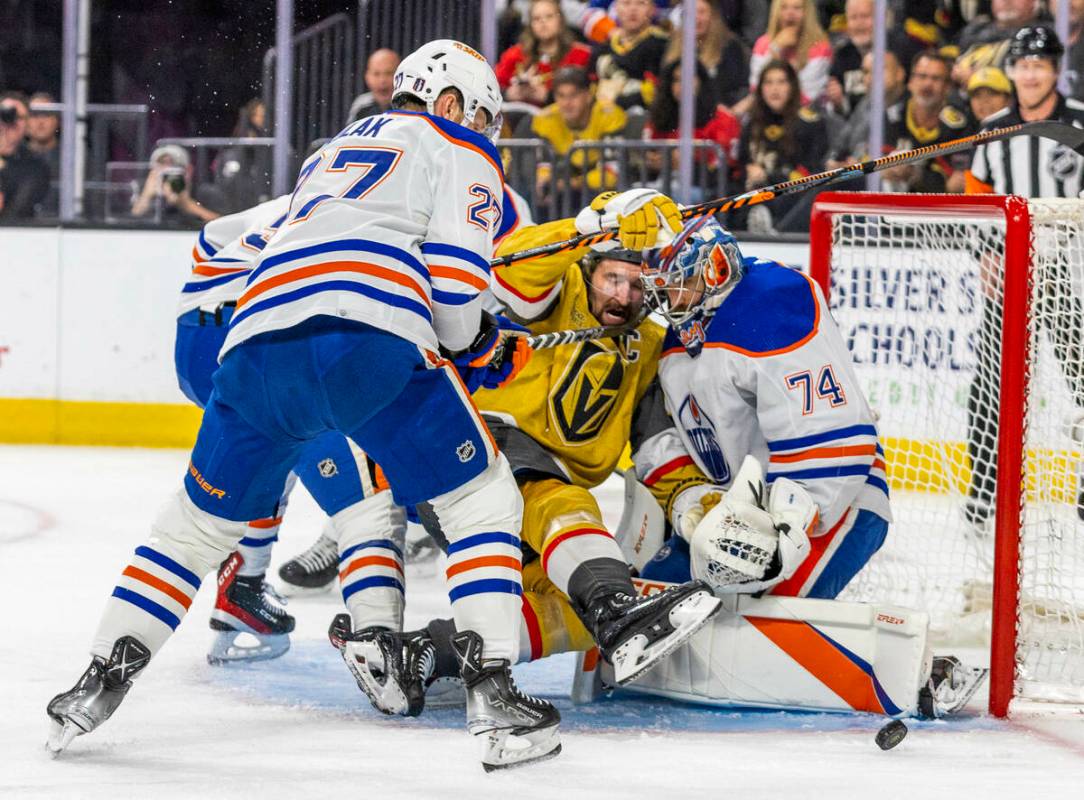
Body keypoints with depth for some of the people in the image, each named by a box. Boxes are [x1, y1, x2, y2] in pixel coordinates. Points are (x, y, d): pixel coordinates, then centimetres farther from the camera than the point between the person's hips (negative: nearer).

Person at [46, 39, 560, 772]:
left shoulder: (330, 155, 40)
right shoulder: (456, 148, 19)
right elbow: (454, 274, 2)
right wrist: (475, 350, 21)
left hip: (259, 340, 6)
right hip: (372, 343, -6)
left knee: (202, 517, 22)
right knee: (482, 502, 8)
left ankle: (102, 682, 14)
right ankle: (493, 695, -5)